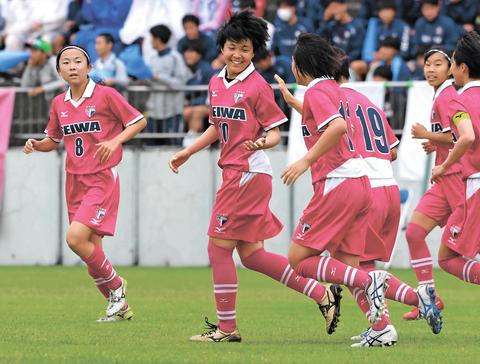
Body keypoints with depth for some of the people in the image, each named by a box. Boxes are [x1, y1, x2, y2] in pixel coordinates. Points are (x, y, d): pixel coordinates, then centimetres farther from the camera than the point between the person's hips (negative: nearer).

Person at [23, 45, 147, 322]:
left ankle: (115, 285, 1)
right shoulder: (59, 104, 8)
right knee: (91, 252, 5)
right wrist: (36, 144, -1)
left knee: (76, 238, -22)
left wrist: (116, 141, -17)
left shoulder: (106, 96, -8)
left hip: (102, 179, -6)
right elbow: (53, 140, 20)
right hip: (75, 182, 6)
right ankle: (120, 306, 20)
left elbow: (139, 121, -1)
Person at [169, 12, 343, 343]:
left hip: (249, 173, -9)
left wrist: (261, 142, -30)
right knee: (252, 255, 10)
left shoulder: (257, 86, -11)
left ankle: (227, 328, 5)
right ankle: (322, 294, 15)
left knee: (218, 248, -4)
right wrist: (187, 153, 25)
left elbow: (275, 131, -9)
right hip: (233, 172, 9)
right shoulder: (217, 83, 12)